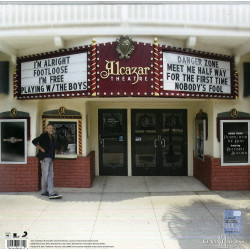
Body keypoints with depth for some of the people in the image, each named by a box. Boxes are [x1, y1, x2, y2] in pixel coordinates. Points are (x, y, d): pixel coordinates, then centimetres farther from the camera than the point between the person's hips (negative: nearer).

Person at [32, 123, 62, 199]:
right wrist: (41, 149, -15)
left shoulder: (51, 137, 15)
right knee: (45, 175, -1)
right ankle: (44, 191, 11)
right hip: (45, 158, -8)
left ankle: (51, 193, 8)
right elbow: (34, 141, -18)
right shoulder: (43, 136, -9)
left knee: (50, 175, 6)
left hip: (50, 159, 8)